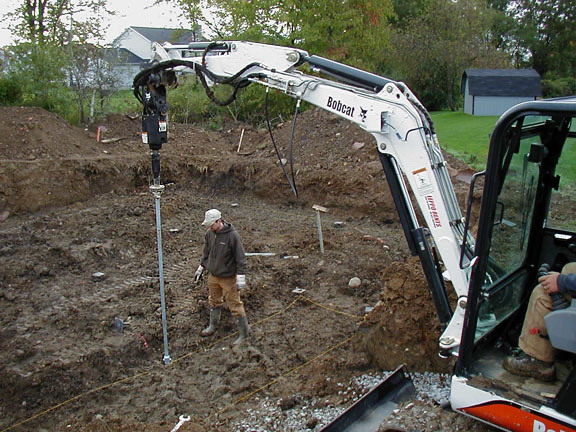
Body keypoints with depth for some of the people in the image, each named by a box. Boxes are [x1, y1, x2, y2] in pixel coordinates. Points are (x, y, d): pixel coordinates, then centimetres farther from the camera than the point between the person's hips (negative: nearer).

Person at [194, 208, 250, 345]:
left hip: (228, 278, -6)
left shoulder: (233, 235, -22)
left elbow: (240, 258, -18)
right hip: (213, 276, 7)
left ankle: (244, 332, 16)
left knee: (235, 305, 1)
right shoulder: (209, 234, -2)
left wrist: (241, 278, -20)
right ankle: (213, 326, 43)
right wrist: (201, 268, 20)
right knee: (214, 302, 23)